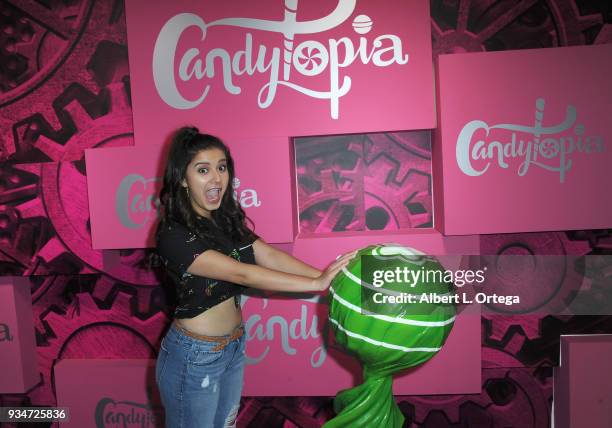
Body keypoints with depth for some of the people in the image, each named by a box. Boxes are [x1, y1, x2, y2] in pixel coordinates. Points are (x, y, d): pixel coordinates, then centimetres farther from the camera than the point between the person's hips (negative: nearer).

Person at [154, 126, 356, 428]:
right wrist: (317, 284, -32)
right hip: (194, 357, -6)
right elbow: (241, 273, -30)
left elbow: (270, 256, -12)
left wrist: (328, 275, -24)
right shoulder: (174, 236, -23)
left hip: (234, 347, 7)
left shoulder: (226, 221, -1)